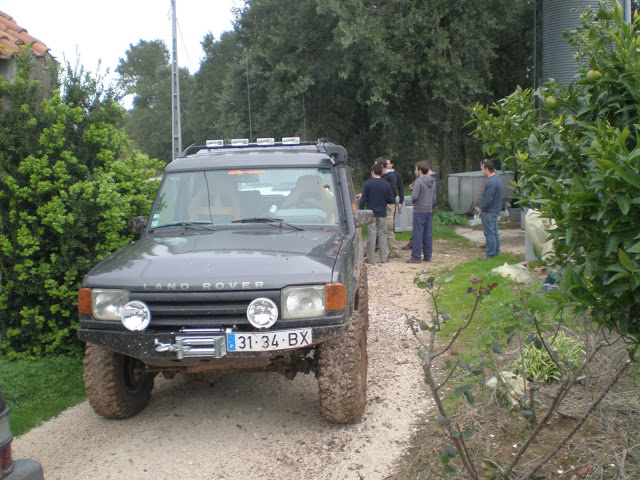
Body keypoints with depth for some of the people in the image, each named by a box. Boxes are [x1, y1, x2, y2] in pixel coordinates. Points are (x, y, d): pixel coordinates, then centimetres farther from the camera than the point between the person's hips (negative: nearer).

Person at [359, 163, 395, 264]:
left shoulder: (368, 183, -7)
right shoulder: (386, 185, -2)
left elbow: (363, 199, -7)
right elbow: (392, 200, 2)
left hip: (371, 214, -2)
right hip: (382, 214, 2)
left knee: (371, 235, 2)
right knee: (382, 235, 10)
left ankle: (371, 259, 5)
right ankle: (384, 258, 10)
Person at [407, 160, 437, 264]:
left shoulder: (418, 181, -13)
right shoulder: (432, 181, 10)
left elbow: (414, 196, -21)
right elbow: (434, 197, 15)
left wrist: (412, 199, 0)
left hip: (419, 211, -7)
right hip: (429, 210, 7)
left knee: (418, 234, -4)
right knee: (428, 234, 10)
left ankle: (416, 257, -2)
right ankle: (428, 256, 14)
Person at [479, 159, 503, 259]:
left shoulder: (491, 182, -22)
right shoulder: (496, 178, 12)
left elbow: (488, 200, -24)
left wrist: (482, 209, -10)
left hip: (489, 212, -10)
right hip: (495, 210, 10)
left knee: (489, 233, -4)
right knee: (494, 232, 16)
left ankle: (490, 253, 1)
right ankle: (496, 251, 25)